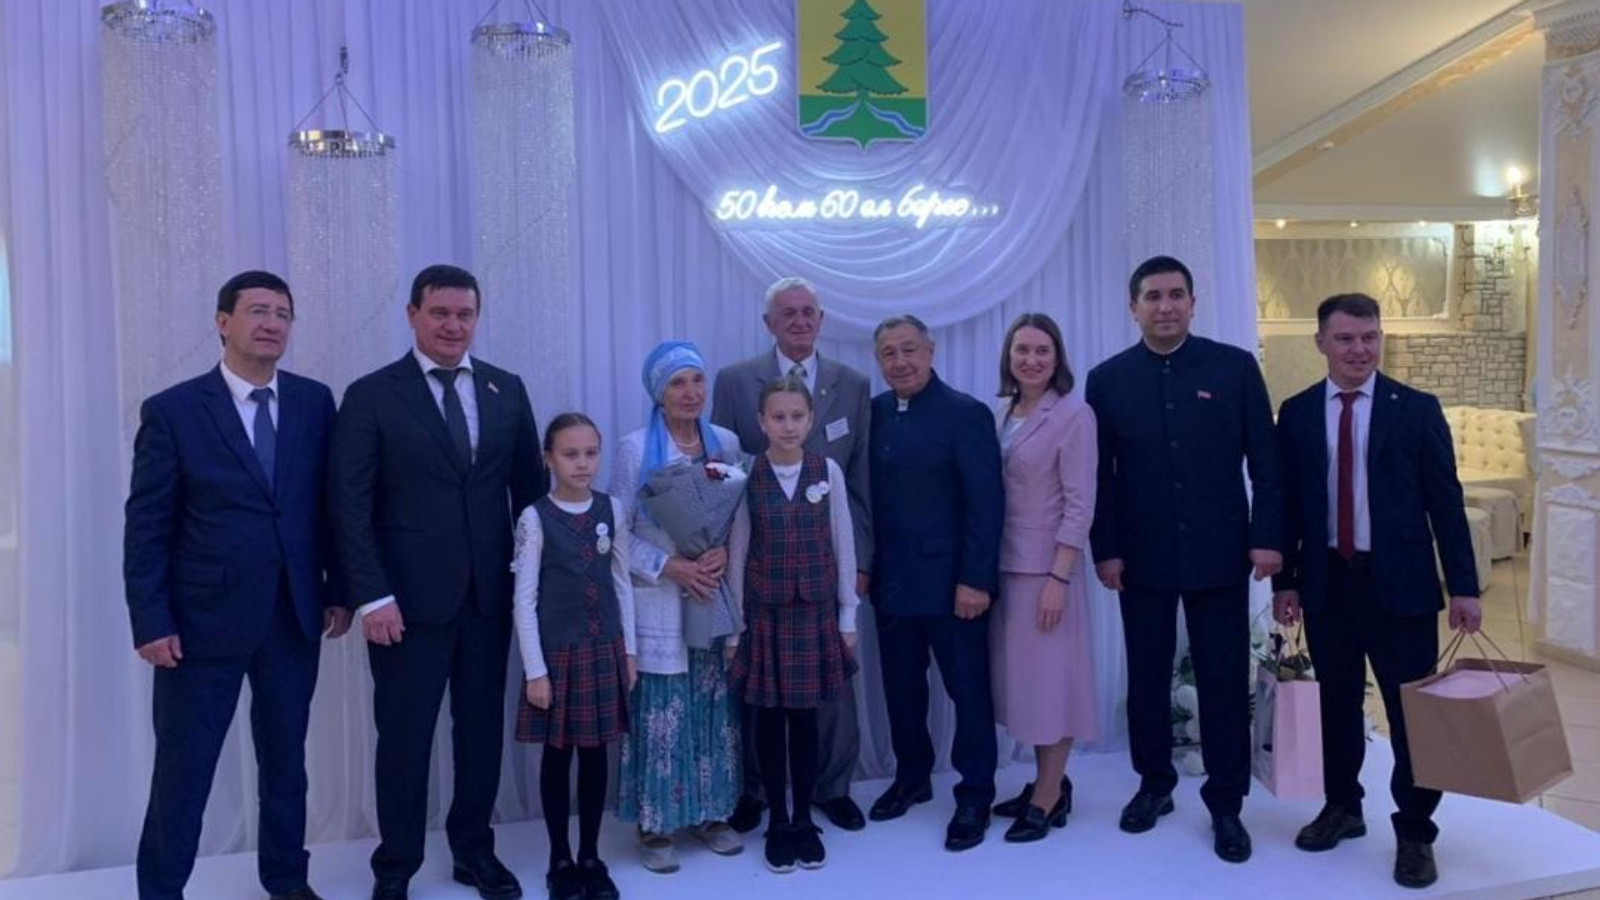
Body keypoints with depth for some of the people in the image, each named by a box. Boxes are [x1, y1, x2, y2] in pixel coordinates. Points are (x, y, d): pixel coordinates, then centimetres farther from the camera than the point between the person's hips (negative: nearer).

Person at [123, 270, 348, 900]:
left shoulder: (315, 402, 3)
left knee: (286, 759, 16)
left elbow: (330, 503, 7)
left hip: (294, 616, 3)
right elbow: (146, 527, -6)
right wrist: (151, 622, -10)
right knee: (182, 770, 6)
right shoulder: (172, 411, -6)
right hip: (204, 619, -3)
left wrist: (337, 589, 4)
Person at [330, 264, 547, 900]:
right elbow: (351, 507, -7)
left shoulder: (508, 390, 7)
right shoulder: (371, 396, -4)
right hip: (409, 598, -3)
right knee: (405, 735, 7)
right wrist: (372, 596, -13)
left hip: (490, 595, 3)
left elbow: (530, 489, 10)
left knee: (482, 727, 13)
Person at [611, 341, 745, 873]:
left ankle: (710, 814, 25)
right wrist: (669, 566, -15)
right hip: (659, 605, -3)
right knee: (659, 717, 1)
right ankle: (655, 826, 14)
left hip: (716, 600, 4)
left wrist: (724, 554, -11)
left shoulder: (726, 443, 4)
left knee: (715, 713, 10)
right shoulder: (635, 449, -6)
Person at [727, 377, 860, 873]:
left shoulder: (828, 471, -2)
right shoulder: (746, 477, -4)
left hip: (815, 611, 1)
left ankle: (804, 820, 23)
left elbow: (843, 545, 3)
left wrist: (848, 615, 4)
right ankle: (778, 822, 22)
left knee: (805, 717, 8)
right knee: (769, 718, 7)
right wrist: (734, 622, 1)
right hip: (764, 613, 0)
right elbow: (737, 552, 0)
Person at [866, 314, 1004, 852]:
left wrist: (976, 579, -16)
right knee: (901, 688, 15)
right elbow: (866, 493, 9)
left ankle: (975, 797, 19)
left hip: (951, 582, -5)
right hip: (891, 581, 5)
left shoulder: (966, 414, -8)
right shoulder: (874, 413, 6)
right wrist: (862, 564, 4)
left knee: (969, 691, 5)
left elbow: (986, 504, -12)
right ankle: (911, 778, 32)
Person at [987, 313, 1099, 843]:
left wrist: (1058, 577, -18)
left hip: (1048, 567, -6)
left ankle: (1048, 798, 13)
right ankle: (1048, 784, 25)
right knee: (1023, 677, 12)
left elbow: (1080, 505, -14)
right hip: (1005, 565, 6)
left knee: (1051, 677, 2)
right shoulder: (1002, 412, 7)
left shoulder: (1074, 414, -10)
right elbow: (992, 492, 9)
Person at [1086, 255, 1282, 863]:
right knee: (1146, 680, 11)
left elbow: (1265, 462, -1)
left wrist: (1267, 537, -8)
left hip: (1220, 555, -1)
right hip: (1141, 559, 1)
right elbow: (1098, 476, 1)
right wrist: (1104, 550, -4)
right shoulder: (1107, 379, 1)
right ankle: (1154, 785, 28)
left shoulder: (1236, 367, -1)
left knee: (1225, 682, 5)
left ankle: (1226, 804, 18)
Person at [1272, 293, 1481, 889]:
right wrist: (1284, 580, 3)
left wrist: (1463, 586, -4)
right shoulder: (1297, 413, 4)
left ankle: (1414, 834, 17)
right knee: (1338, 704, 14)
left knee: (1412, 711, 3)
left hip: (1399, 584, -2)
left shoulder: (1417, 408, -1)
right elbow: (1288, 502, 6)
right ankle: (1342, 808, 31)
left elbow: (1446, 502, -1)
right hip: (1327, 583, 2)